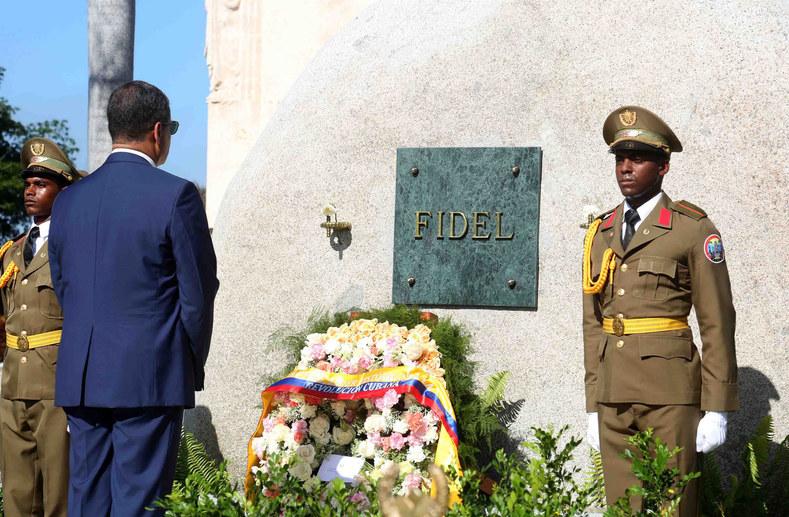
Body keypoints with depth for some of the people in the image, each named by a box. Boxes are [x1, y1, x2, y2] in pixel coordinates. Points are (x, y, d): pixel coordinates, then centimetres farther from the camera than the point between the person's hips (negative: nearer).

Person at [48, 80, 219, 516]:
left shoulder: (69, 199, 9)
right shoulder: (176, 195, -8)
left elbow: (62, 288, 13)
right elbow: (198, 291, -5)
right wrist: (192, 366, 8)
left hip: (79, 380, 5)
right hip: (149, 379, -5)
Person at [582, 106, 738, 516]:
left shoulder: (693, 230, -2)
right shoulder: (600, 234, 13)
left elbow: (716, 323, -4)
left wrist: (716, 411, -8)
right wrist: (593, 407, 12)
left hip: (670, 393, -5)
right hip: (614, 393, 5)